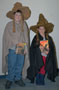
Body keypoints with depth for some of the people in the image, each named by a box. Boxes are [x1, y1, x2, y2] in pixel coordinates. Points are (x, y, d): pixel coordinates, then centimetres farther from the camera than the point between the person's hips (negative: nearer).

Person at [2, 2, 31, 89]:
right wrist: (17, 44, -7)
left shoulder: (24, 25, 5)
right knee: (11, 65, 0)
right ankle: (10, 80, 17)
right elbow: (7, 37, -2)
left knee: (20, 65, 11)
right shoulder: (9, 25, -2)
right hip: (12, 49, -3)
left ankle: (18, 78, 27)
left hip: (22, 49, 3)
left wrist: (26, 47, 2)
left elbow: (26, 37, 7)